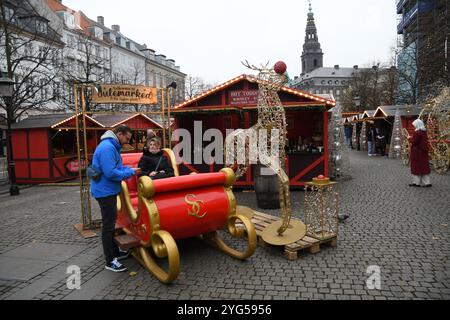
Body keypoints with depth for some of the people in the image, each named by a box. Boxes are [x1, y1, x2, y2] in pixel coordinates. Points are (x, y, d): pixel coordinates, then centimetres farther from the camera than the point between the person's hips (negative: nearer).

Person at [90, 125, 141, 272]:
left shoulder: (112, 147, 12)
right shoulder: (107, 148, -22)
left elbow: (117, 167, 17)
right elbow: (111, 173, -27)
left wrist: (131, 169, 2)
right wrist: (130, 173, -16)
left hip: (109, 190, 11)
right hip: (105, 191, -11)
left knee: (111, 222, 20)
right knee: (108, 225, -3)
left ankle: (115, 251, 34)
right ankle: (110, 261, 7)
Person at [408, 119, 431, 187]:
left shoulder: (417, 132, -19)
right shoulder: (424, 132, 8)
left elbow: (414, 142, -20)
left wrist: (410, 138, -2)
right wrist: (413, 138, 12)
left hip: (417, 152, -8)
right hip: (423, 151, 8)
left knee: (416, 166, 1)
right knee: (424, 166, 12)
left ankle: (416, 182, 7)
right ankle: (427, 182, 15)